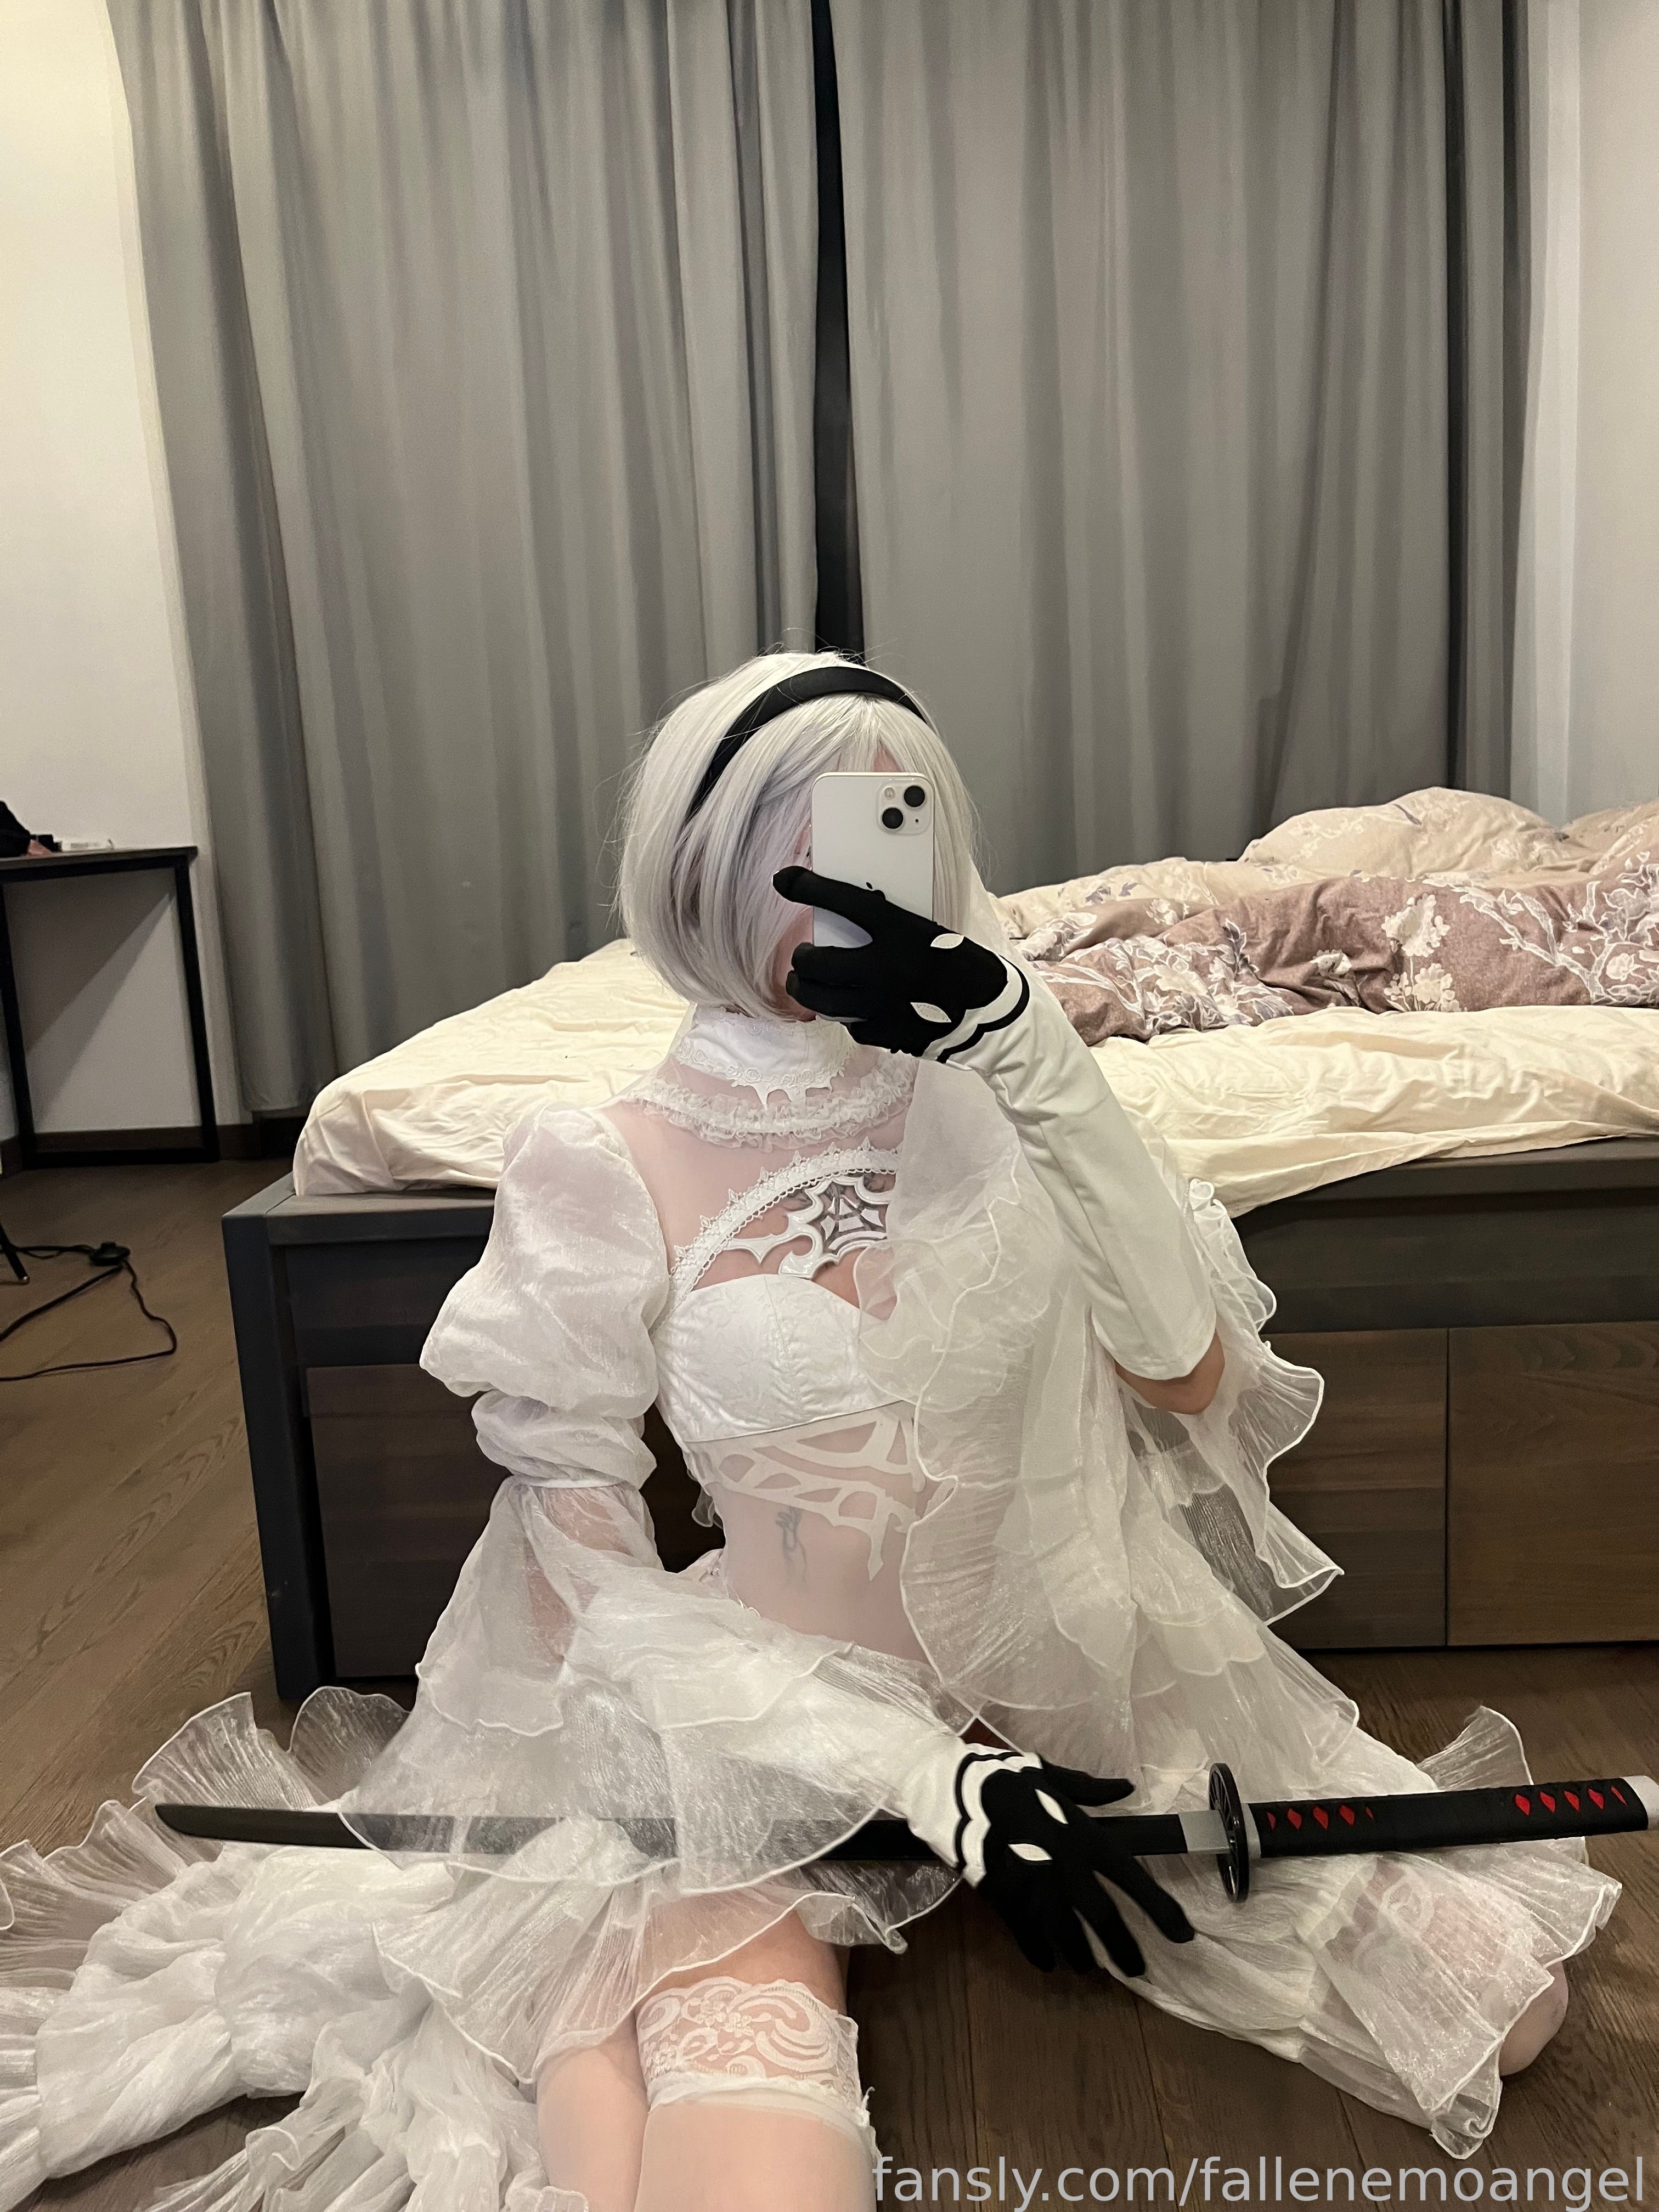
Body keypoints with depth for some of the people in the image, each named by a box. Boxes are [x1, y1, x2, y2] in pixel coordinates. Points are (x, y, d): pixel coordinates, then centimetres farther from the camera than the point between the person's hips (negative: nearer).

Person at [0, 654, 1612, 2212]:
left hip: (1081, 1678, 6)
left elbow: (1194, 1380, -11)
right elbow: (583, 1596, -8)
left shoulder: (1000, 1084, -3)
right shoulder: (606, 1170, -11)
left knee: (1500, 2004, -2)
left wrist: (1039, 1062, -23)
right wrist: (916, 1763, -14)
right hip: (778, 1727, -5)